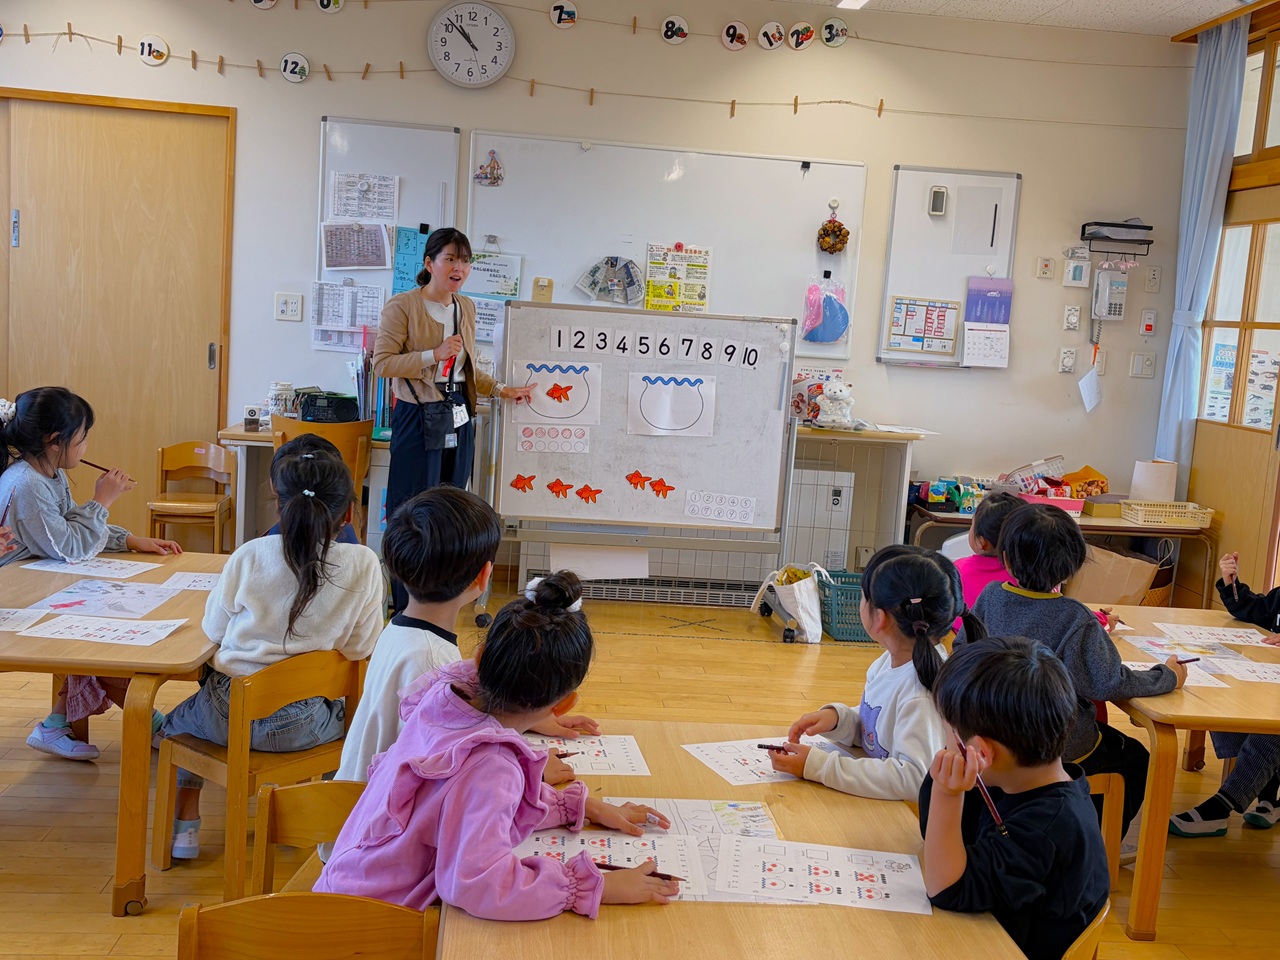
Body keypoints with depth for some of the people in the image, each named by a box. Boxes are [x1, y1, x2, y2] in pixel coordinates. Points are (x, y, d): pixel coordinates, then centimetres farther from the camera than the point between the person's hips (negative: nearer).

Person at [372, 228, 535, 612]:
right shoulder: (402, 306, -7)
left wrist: (502, 390, 13)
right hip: (418, 420, -6)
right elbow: (382, 363, -13)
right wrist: (434, 354, -19)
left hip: (458, 418, 7)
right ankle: (406, 607, 7)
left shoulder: (466, 308, 14)